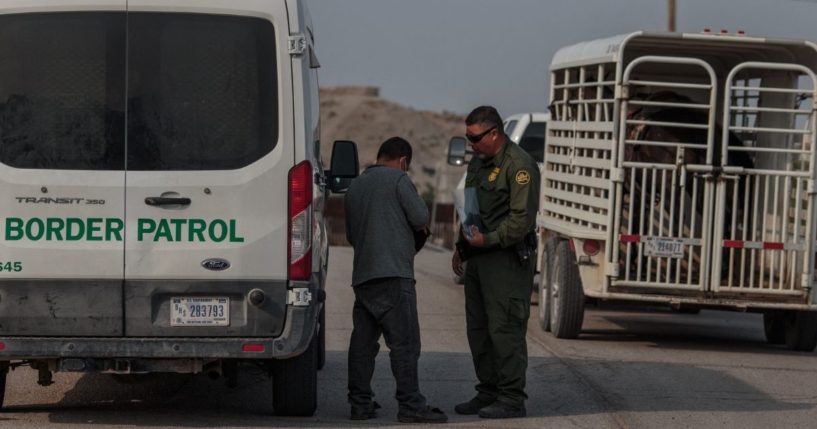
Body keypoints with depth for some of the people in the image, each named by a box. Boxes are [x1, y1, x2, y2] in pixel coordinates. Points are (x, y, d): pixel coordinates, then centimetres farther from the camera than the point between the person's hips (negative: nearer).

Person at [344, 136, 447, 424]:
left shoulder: (355, 186, 19)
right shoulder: (398, 179, -3)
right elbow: (421, 217, -8)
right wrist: (418, 225, 13)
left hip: (362, 275, 8)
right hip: (393, 274, -8)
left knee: (363, 341, 9)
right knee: (404, 341, -8)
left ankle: (360, 403, 11)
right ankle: (411, 405, -12)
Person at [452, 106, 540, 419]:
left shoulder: (519, 165, -13)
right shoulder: (479, 162, 17)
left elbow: (523, 217, -19)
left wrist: (488, 240, -19)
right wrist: (462, 247, 23)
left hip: (507, 258, -10)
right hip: (479, 258, 10)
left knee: (504, 329, -10)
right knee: (478, 329, 12)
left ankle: (512, 399, -7)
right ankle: (488, 393, 20)